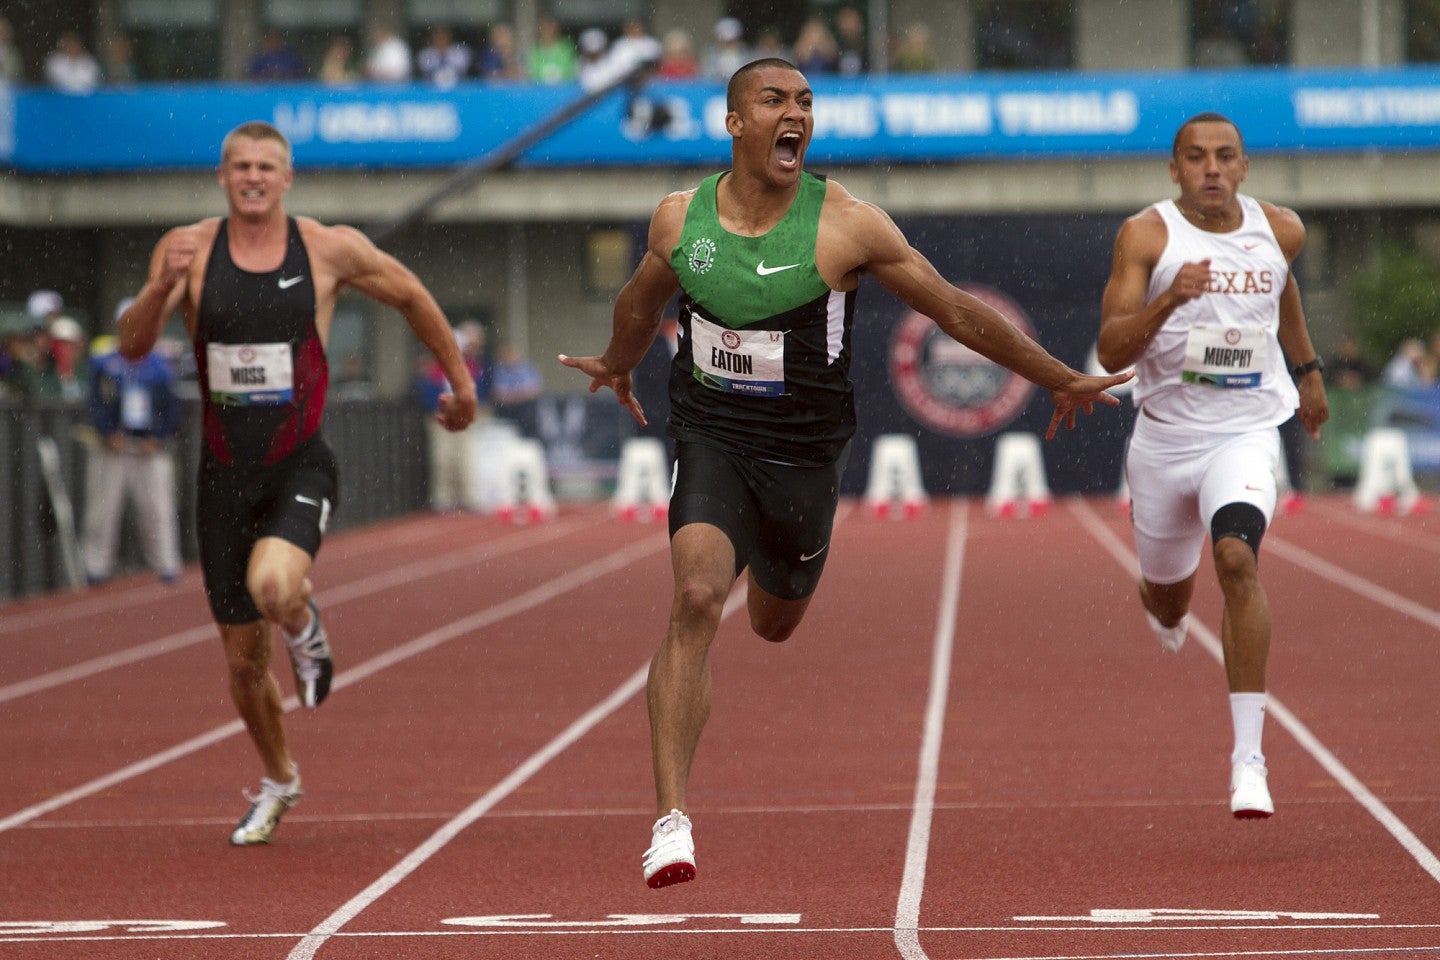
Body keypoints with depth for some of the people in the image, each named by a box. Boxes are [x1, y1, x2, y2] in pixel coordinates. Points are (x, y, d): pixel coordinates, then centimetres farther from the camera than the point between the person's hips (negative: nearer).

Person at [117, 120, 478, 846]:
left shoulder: (330, 250, -4)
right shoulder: (189, 250, -2)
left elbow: (412, 298, 12)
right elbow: (132, 346, -10)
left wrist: (460, 381, 18)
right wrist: (162, 287, -29)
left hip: (300, 468, -2)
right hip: (225, 474, 2)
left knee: (273, 586, -33)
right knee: (243, 661, 9)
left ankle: (305, 630, 5)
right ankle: (278, 782, 35)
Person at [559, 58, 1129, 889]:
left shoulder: (846, 225, -13)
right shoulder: (679, 219, -4)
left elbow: (959, 312, -5)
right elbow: (644, 301, 19)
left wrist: (1061, 380, -1)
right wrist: (617, 366, 37)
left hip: (805, 452, 0)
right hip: (711, 438, 0)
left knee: (775, 625, 17)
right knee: (696, 600, -23)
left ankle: (779, 564, 60)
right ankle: (672, 820, -25)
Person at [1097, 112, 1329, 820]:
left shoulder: (1280, 231, 0)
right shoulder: (1146, 236, -10)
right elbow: (1111, 350, -18)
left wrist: (1307, 370, 34)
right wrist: (1169, 299, -34)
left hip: (1245, 434, 0)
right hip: (1165, 435, 0)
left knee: (1237, 557, -27)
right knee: (1167, 603, 17)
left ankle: (1248, 755, -26)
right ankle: (1167, 606, 60)